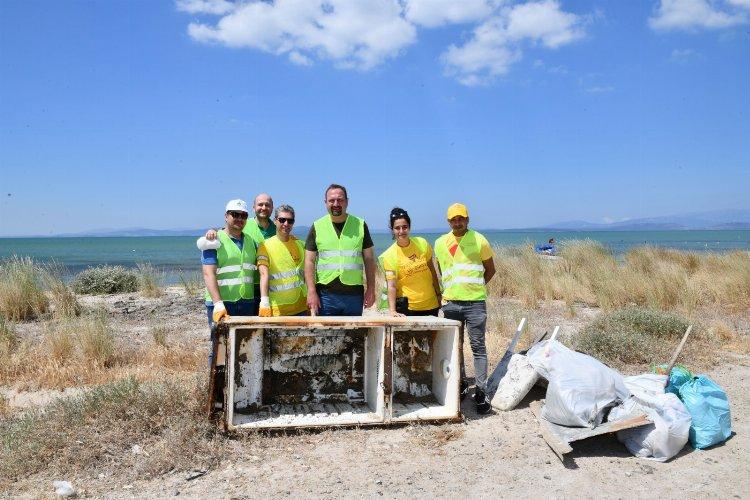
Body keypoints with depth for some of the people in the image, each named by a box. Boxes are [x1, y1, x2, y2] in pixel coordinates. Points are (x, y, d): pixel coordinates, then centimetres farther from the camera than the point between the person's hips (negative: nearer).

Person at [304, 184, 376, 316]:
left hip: (354, 294, 1)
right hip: (325, 294, 0)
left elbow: (369, 259, 8)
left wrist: (371, 289, 2)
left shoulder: (360, 225, 6)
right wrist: (311, 292, -6)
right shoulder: (317, 227, 5)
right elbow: (309, 261, 3)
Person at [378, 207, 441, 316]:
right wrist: (392, 310, -28)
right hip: (408, 307, -4)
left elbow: (432, 271, 10)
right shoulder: (389, 255, -12)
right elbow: (391, 285, -18)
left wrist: (439, 294, 12)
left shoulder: (422, 243, -1)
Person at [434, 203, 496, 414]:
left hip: (475, 303, -3)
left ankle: (481, 391, 3)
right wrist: (448, 290, 12)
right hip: (450, 303, 4)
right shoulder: (440, 243, 8)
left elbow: (490, 270, 9)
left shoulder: (479, 240, -2)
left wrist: (475, 287, 6)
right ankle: (461, 385, 26)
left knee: (478, 346, -2)